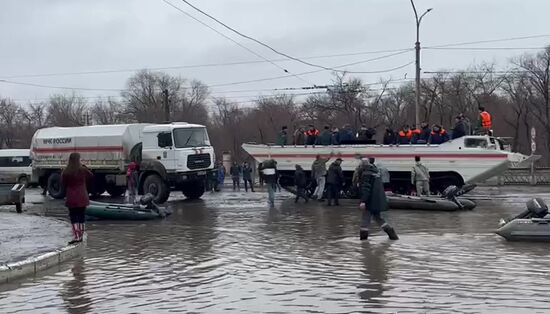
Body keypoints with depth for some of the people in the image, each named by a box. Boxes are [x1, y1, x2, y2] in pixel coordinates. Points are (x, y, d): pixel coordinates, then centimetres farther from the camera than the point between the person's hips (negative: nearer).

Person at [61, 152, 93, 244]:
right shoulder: (83, 170, -8)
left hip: (71, 198, -2)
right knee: (82, 216, 12)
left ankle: (76, 236, -8)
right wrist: (83, 166, 12)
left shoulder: (66, 172, -11)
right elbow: (91, 176, 11)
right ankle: (81, 236, 18)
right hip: (82, 198, 2)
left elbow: (63, 183, 0)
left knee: (73, 217, 2)